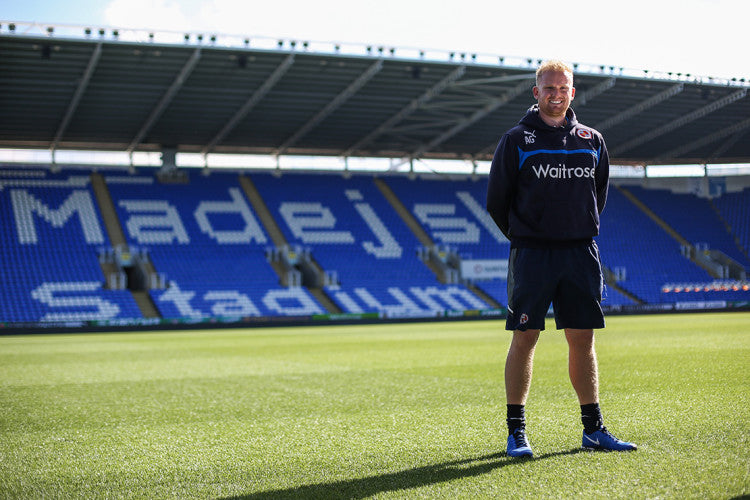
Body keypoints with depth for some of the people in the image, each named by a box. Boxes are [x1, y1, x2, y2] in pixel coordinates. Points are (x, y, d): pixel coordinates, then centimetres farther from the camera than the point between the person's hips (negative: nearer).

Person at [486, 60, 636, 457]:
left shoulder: (592, 141, 11)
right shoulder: (516, 141, 0)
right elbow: (496, 201, 4)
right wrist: (523, 235, 8)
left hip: (581, 253, 3)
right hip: (531, 253, -3)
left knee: (583, 339, 6)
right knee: (524, 338, -3)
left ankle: (593, 429, 15)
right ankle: (516, 432, 6)